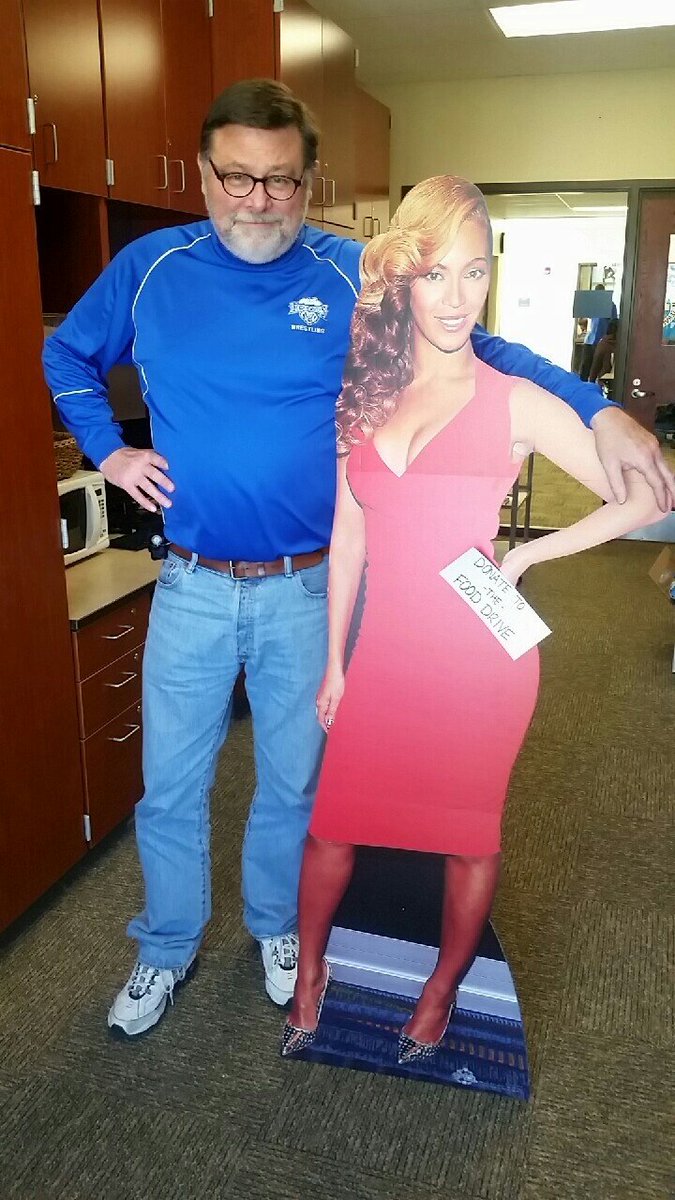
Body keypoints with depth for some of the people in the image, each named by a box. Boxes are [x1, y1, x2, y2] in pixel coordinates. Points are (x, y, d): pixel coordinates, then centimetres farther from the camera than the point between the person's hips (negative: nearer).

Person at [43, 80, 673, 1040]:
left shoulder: (357, 278, -6)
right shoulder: (149, 269, -1)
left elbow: (478, 351, -4)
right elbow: (67, 356, 16)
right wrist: (107, 451, 2)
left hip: (310, 590, -1)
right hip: (191, 588, 1)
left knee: (293, 780, 17)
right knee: (171, 787, 13)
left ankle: (278, 925, 45)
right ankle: (167, 947, 39)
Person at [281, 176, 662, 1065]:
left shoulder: (515, 403, -6)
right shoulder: (365, 392, 4)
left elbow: (643, 498, -1)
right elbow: (349, 534, 8)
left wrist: (526, 553, -9)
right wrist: (334, 662, 10)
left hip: (479, 657, -2)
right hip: (386, 650, 3)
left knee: (470, 836, 14)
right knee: (333, 824, 11)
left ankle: (441, 991, 40)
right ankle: (310, 972, 39)